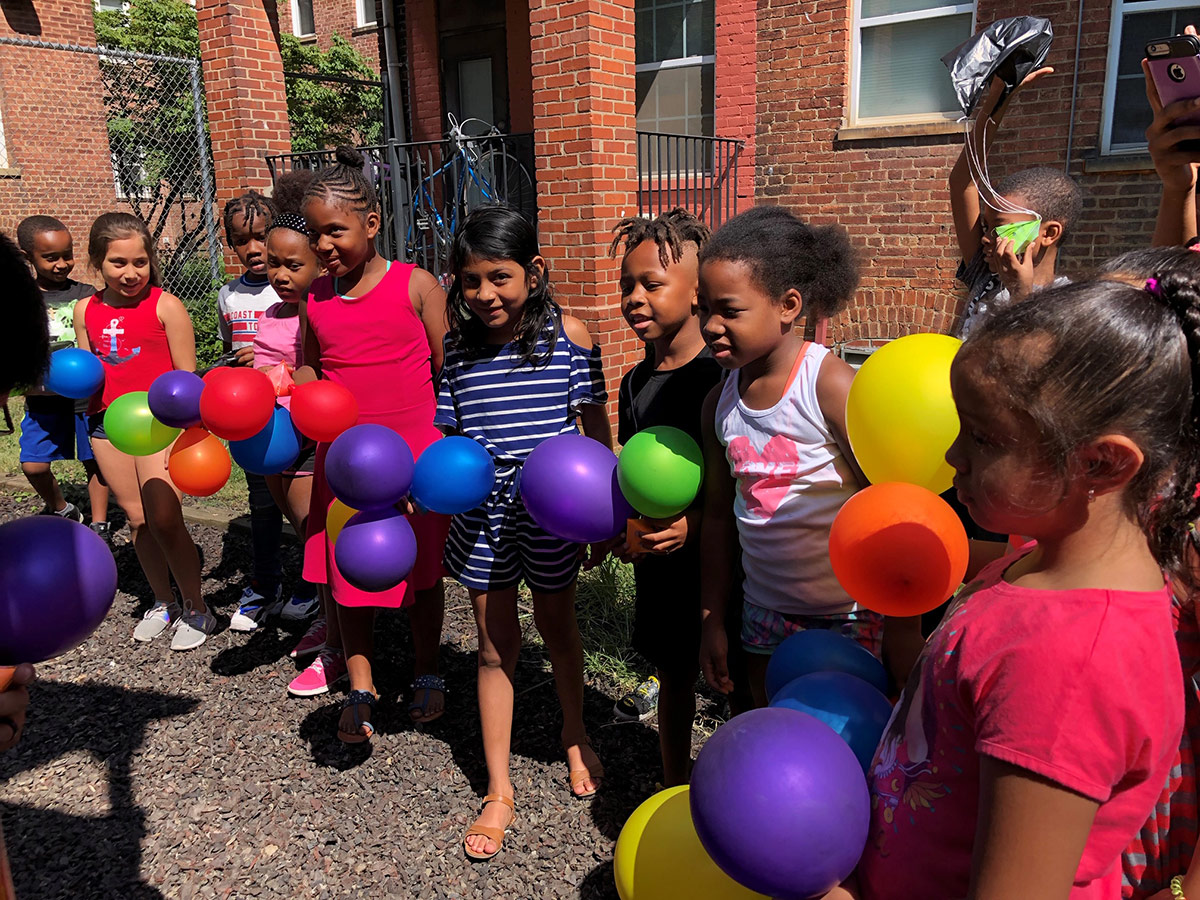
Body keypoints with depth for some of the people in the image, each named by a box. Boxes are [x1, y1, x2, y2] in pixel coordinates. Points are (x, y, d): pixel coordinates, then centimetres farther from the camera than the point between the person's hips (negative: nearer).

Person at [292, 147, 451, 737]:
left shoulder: (416, 285, -8)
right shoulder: (315, 298, 3)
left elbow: (447, 369, -5)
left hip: (414, 452, -3)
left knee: (420, 569, 12)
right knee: (349, 572, 9)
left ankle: (426, 674, 32)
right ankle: (359, 688, 26)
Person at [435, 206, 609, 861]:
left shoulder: (568, 334, -8)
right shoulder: (454, 346, -4)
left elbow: (594, 422, -1)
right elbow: (446, 435, 3)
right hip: (481, 515, 1)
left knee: (557, 627, 18)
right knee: (495, 646, 10)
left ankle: (574, 737, 46)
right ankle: (498, 791, 24)